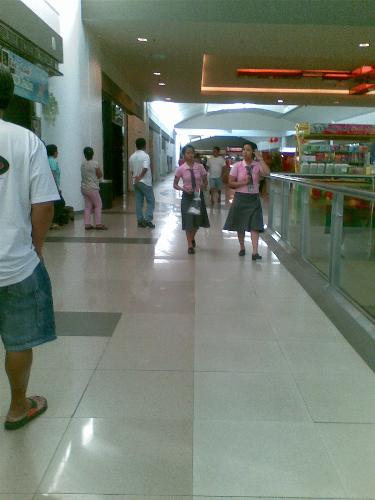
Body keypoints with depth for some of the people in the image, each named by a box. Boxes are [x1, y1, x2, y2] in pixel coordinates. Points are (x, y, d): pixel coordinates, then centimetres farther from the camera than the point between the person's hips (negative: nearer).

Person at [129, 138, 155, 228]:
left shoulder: (132, 157, 8)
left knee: (139, 202, 9)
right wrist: (140, 177, -19)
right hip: (145, 182, -6)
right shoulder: (145, 156, -12)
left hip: (136, 183, 6)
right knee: (151, 201, 1)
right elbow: (145, 168, -25)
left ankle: (140, 221, 10)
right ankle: (148, 219, -9)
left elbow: (131, 170, 14)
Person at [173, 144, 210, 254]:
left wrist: (202, 186, -16)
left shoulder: (200, 167, -4)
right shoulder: (181, 169, -7)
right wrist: (183, 189, -18)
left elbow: (205, 182, 5)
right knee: (188, 221, -3)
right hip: (187, 196, -2)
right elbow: (175, 185, 0)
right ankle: (190, 245, 7)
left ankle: (192, 238, 42)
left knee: (198, 220, 12)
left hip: (198, 195, 2)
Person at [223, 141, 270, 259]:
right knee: (240, 225, 11)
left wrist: (260, 158, -18)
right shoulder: (237, 165, -4)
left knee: (255, 226, -7)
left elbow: (267, 173, -24)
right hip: (240, 197, 1)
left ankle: (255, 252, -9)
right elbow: (231, 183, -3)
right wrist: (243, 183, -17)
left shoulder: (258, 165, -3)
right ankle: (242, 248, 30)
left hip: (254, 198, -1)